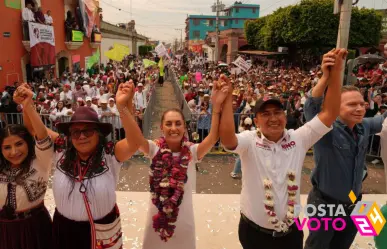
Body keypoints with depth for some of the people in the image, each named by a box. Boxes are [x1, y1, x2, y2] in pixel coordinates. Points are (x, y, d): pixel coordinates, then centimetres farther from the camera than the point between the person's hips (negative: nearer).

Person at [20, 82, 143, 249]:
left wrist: (122, 107, -47)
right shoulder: (61, 150, -9)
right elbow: (33, 128, -4)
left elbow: (135, 142, -35)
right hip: (64, 229, 3)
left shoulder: (111, 155, -18)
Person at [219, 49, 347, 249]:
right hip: (254, 231, -2)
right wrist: (227, 99, -42)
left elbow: (329, 113, -12)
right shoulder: (250, 142, -15)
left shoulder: (298, 139, -7)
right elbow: (227, 139, -36)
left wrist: (336, 72, -21)